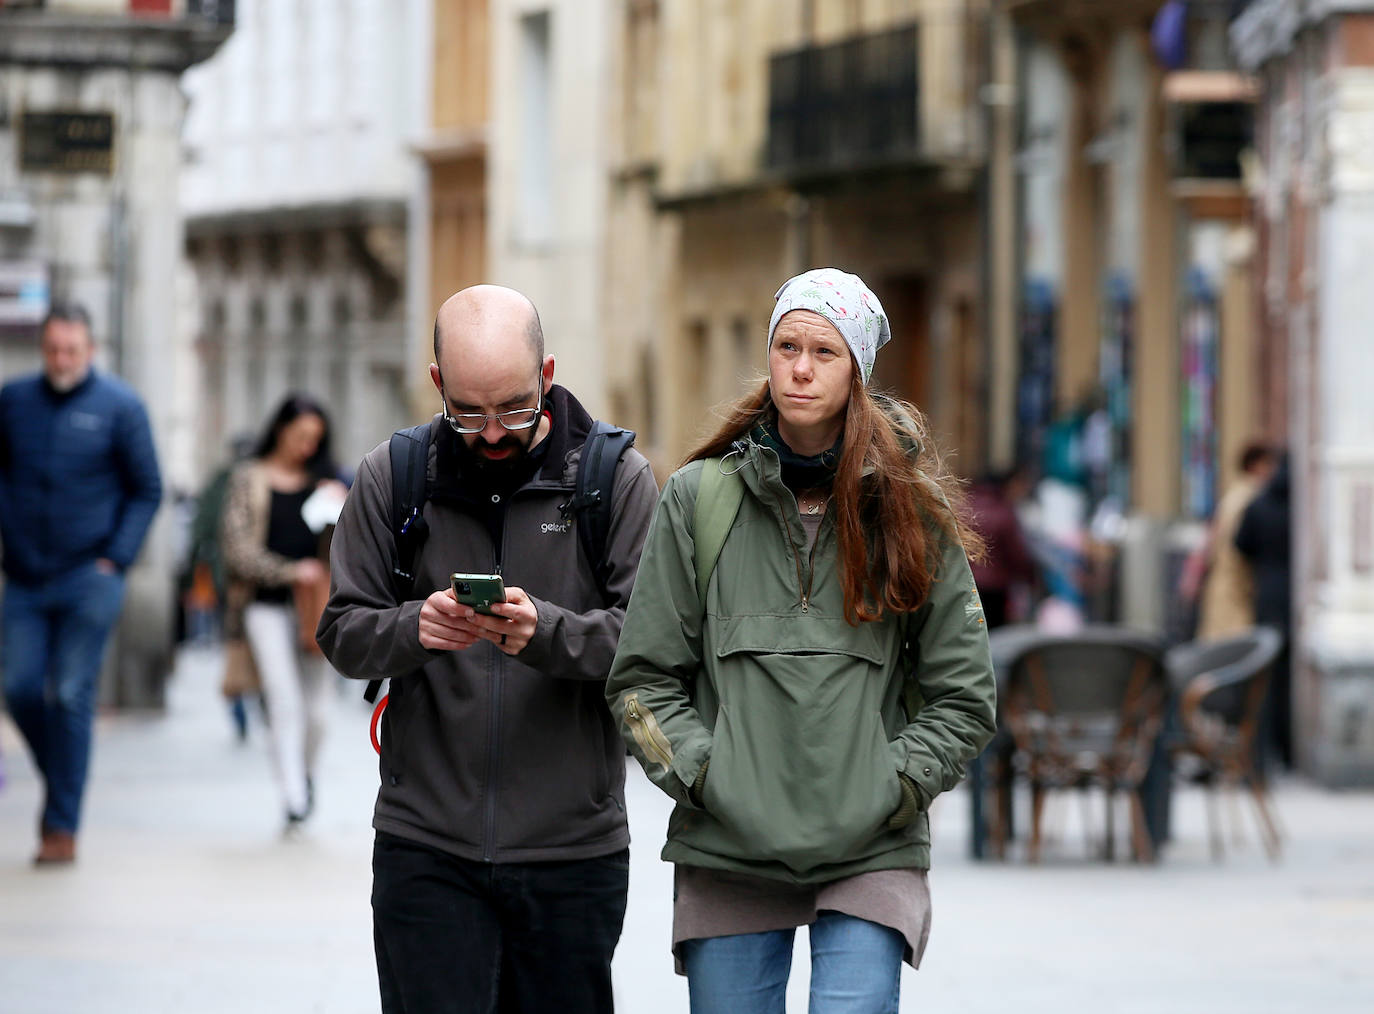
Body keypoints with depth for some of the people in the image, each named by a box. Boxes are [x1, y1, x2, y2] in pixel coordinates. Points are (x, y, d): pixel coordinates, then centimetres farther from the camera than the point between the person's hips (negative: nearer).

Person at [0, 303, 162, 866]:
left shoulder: (119, 405, -4)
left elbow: (147, 490, 1)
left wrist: (115, 558, -7)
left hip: (89, 578, -3)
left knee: (71, 696, -4)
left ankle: (63, 826, 0)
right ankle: (60, 783, 23)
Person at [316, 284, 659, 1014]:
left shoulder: (616, 476, 0)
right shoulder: (392, 478, 4)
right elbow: (343, 633, 3)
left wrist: (547, 632, -25)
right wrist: (413, 629, -19)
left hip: (573, 848, 0)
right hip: (426, 847, 0)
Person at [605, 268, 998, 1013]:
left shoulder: (909, 509, 6)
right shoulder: (699, 499, 6)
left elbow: (964, 698, 9)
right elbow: (643, 680, 7)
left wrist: (892, 787, -3)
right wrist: (704, 775, -5)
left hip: (869, 857, -1)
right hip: (727, 853, 1)